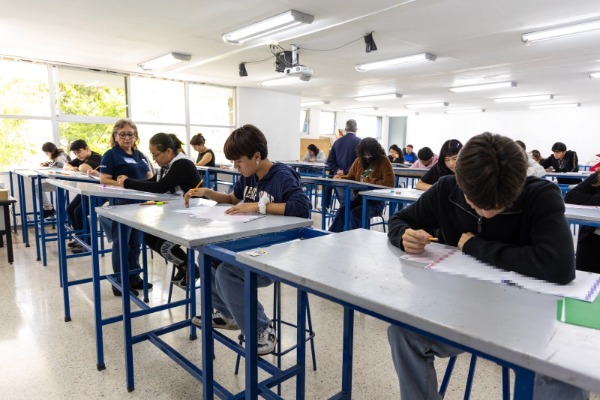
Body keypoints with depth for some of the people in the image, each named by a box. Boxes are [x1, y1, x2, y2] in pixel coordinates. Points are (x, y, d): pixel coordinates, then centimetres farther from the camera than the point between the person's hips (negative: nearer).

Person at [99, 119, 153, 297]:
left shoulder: (139, 155, 16)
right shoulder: (111, 155, -5)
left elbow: (149, 175, 18)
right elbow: (104, 180, -13)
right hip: (121, 204, -7)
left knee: (136, 243, 14)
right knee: (121, 244, 0)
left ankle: (134, 278, 26)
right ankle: (119, 284, 10)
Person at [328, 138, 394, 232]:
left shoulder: (384, 161, -7)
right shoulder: (359, 160, 9)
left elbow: (389, 184, -16)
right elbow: (350, 177, 17)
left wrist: (369, 181, -14)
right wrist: (340, 177, -5)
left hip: (377, 201, -4)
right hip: (360, 197, 5)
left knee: (355, 213, -29)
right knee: (342, 209, -23)